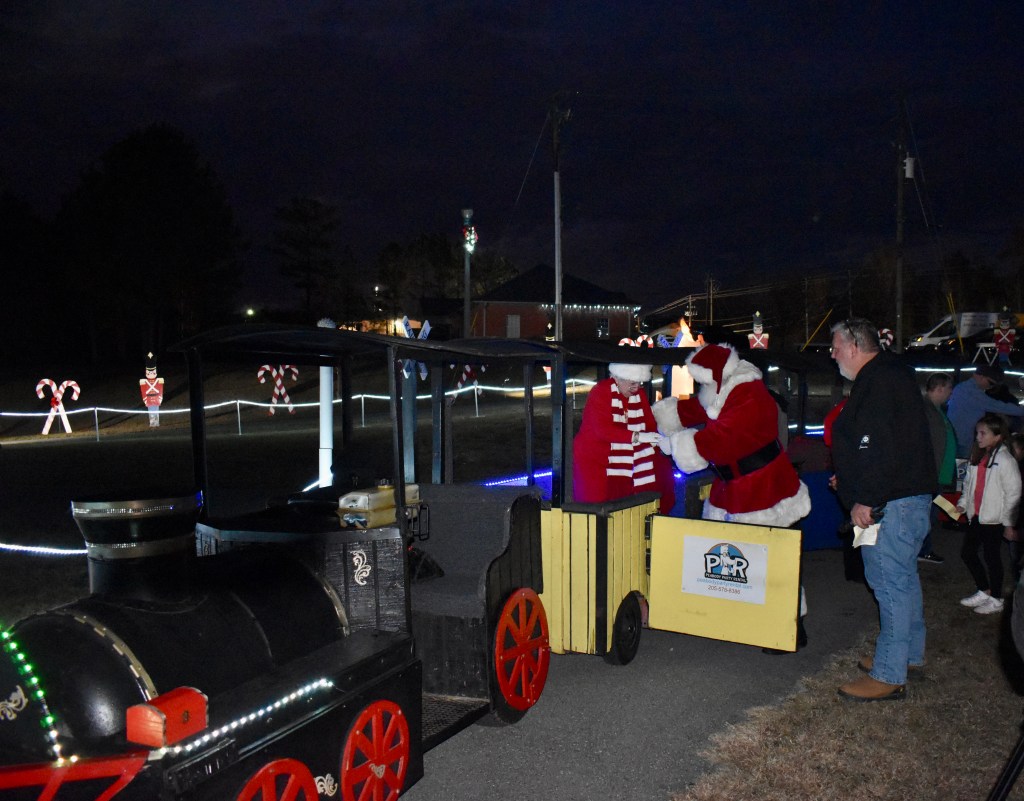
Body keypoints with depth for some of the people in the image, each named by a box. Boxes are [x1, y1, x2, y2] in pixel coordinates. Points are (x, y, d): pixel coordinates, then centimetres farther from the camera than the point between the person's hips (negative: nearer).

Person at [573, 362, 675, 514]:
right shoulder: (600, 392, -14)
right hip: (596, 459, -6)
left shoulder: (640, 394, 5)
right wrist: (637, 436, -35)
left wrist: (656, 443, -18)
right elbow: (603, 429, -26)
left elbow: (650, 425, 3)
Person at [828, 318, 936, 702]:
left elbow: (880, 448, -25)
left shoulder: (879, 381, -17)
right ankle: (910, 652, 33)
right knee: (902, 577, 19)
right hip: (905, 496, 11)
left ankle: (888, 676, -2)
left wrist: (866, 500, -22)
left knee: (891, 581, -7)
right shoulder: (890, 375, 18)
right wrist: (849, 480, 25)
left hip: (893, 501, -11)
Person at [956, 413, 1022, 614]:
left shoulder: (1005, 460, -14)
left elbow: (1013, 492, -13)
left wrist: (1009, 522, -11)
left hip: (993, 519, -8)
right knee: (967, 553, 12)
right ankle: (984, 591, 28)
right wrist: (962, 504, 4)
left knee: (992, 558, 3)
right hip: (976, 516, 8)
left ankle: (996, 599, 17)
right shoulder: (977, 457, 7)